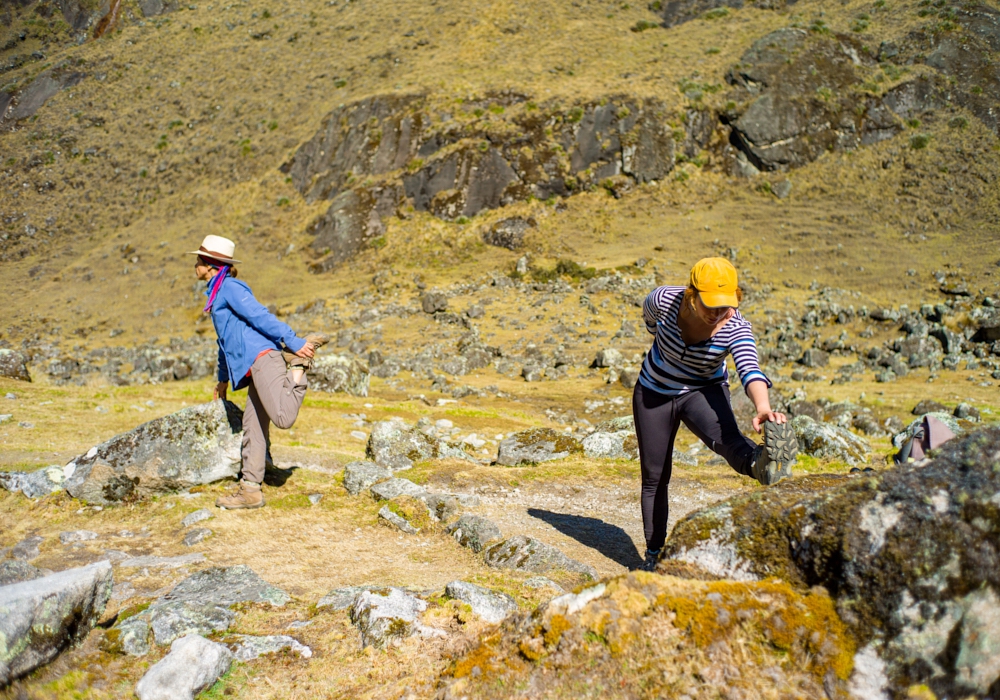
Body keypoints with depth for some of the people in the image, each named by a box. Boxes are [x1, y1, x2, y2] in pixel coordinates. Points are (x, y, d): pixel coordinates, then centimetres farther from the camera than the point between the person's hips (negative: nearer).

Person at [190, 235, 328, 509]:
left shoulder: (229, 286, -1)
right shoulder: (216, 294, 29)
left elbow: (260, 316, -12)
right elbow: (226, 340, 36)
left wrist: (293, 342, -18)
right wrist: (223, 378, 41)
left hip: (261, 356, -10)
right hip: (250, 368, 10)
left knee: (284, 417, -26)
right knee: (253, 428, 6)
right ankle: (250, 490, 7)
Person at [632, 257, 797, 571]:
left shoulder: (736, 329, -28)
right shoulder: (665, 301, -24)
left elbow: (750, 370, -47)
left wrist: (763, 409, -66)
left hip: (703, 391, -2)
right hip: (654, 392, 2)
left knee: (725, 435, -36)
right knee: (654, 477, 6)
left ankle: (763, 463, -68)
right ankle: (653, 555, 19)